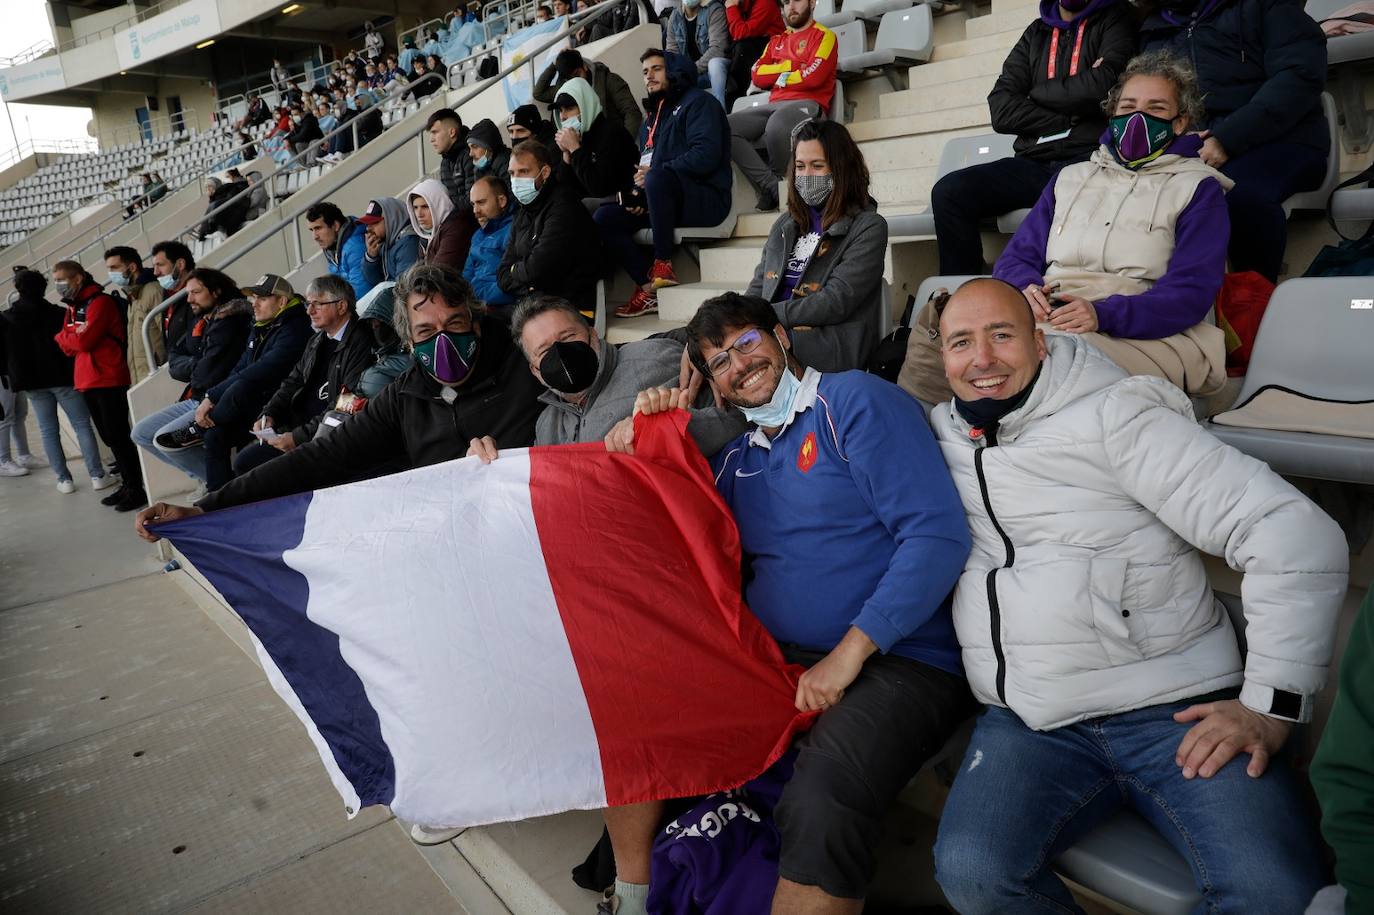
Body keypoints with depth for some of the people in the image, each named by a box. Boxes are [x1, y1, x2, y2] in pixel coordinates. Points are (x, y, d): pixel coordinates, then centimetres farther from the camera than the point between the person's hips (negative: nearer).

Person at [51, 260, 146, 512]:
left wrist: (62, 336, 0)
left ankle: (137, 488, -3)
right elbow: (68, 347, 11)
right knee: (109, 437, 12)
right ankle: (128, 484, 19)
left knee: (119, 437, -8)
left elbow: (83, 341, -18)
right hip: (87, 382, 9)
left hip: (110, 380, -9)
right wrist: (71, 338, -8)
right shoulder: (73, 307, 18)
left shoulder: (100, 302, -10)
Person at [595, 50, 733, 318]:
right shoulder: (652, 117, 25)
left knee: (658, 178, -37)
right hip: (670, 201, 8)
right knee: (604, 217, -9)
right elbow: (644, 164, 27)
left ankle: (663, 264, -27)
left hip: (707, 198, -8)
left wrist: (654, 172, -13)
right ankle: (648, 287, -17)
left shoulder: (697, 102, 0)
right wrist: (636, 194, 4)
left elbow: (706, 155, -16)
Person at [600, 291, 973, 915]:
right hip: (767, 658, 7)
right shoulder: (737, 460, 17)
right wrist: (643, 439, 4)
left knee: (819, 807, -34)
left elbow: (938, 535, -15)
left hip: (897, 660, -7)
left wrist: (848, 654, -18)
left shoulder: (854, 400, -5)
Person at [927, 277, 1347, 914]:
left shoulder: (1113, 417, -6)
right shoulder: (940, 436, 10)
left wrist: (1271, 705, -11)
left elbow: (1299, 537, -9)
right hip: (1029, 723, 3)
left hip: (1176, 711, -3)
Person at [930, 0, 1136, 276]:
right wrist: (1070, 119, -3)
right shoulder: (1036, 33, 22)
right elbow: (1002, 111, 7)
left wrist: (1037, 93, 5)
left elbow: (1105, 84, -10)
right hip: (1034, 163, 4)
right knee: (949, 191, -19)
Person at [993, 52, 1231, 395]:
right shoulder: (1071, 178, 28)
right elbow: (1015, 258, 19)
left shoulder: (1198, 189, 15)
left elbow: (1191, 291, -1)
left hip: (1146, 336, -3)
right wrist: (1025, 288, -8)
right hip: (1046, 322, 4)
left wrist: (1103, 315, -20)